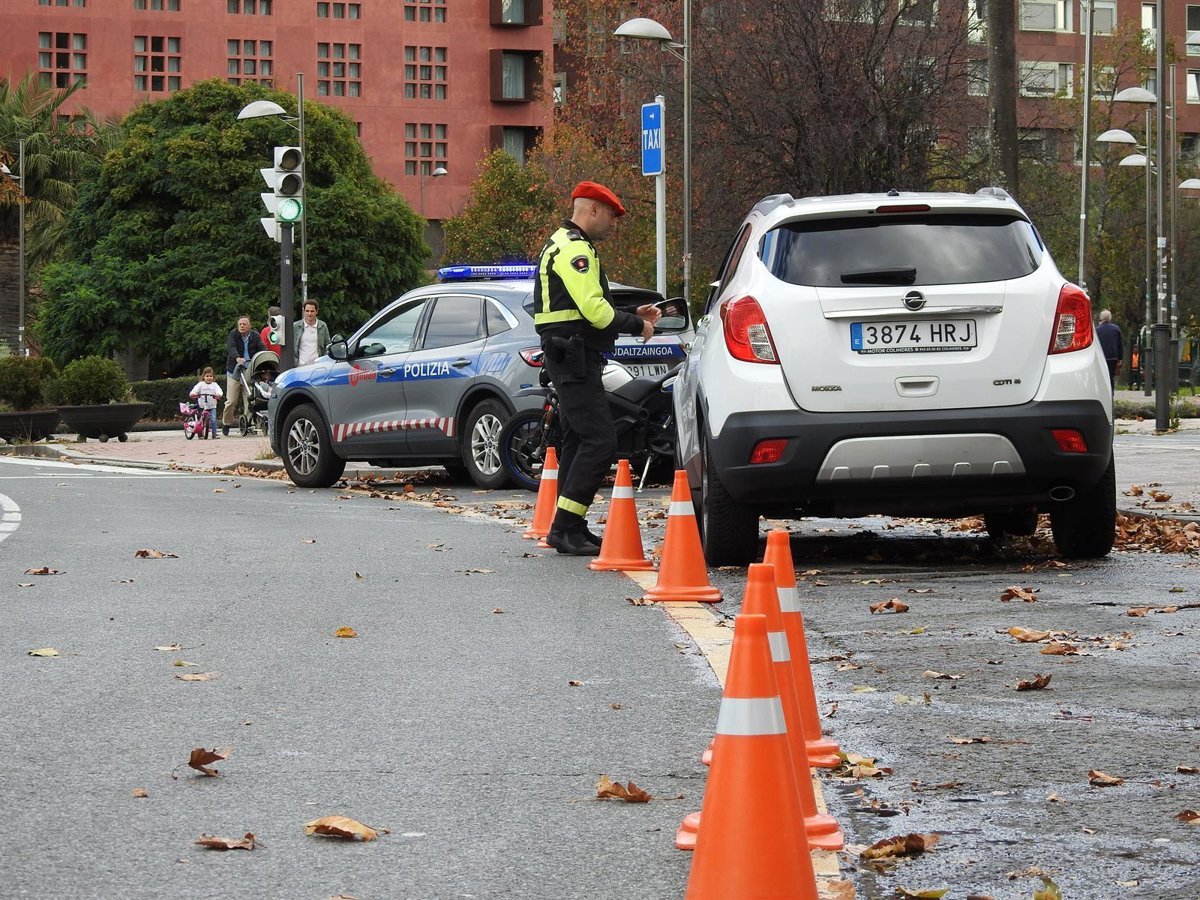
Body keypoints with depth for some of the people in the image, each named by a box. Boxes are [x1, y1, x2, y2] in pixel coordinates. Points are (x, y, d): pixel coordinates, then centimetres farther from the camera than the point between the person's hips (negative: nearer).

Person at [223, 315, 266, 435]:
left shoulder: (255, 336, 7)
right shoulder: (233, 334, 1)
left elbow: (262, 348, -5)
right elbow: (231, 347, -17)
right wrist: (237, 357, -38)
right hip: (235, 371, -1)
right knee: (232, 400, -4)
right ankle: (226, 423, 11)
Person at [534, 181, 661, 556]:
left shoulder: (562, 245, 22)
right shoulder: (575, 248, -13)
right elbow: (593, 308, -22)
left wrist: (632, 315, 16)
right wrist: (636, 325, -9)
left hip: (570, 358, 12)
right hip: (575, 356, -12)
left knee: (578, 441, 13)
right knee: (600, 441, -15)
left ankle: (571, 529, 16)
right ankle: (565, 527, -17)